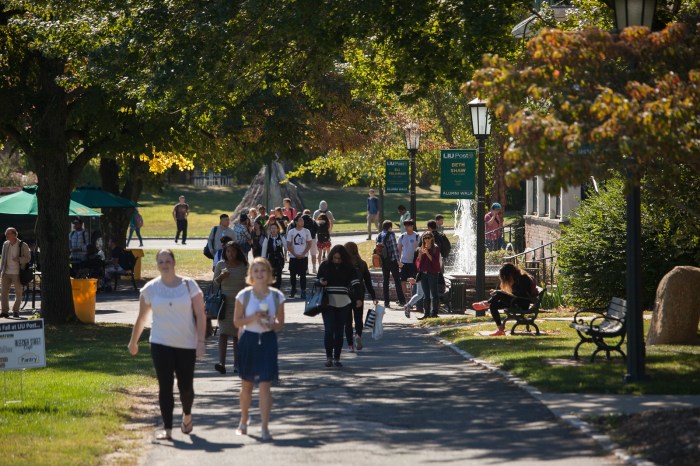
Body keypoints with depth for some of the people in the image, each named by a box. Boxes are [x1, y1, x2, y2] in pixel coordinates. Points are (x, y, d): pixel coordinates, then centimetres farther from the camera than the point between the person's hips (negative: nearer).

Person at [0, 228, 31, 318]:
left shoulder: (23, 245, -5)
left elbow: (28, 258, -2)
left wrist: (19, 259, -21)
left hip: (17, 273, -3)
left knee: (18, 293, 4)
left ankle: (16, 311, 17)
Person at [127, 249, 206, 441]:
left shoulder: (189, 285, -2)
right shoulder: (150, 288, 1)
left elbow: (200, 315, -3)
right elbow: (141, 318, 11)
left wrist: (201, 341, -10)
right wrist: (133, 342, 15)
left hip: (187, 345, 0)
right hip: (161, 344, 0)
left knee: (185, 385, 3)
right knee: (165, 386, -5)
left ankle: (187, 415, 34)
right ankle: (167, 429, -3)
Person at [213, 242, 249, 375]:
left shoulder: (243, 266, 3)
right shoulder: (220, 265, 3)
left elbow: (247, 286, 9)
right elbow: (214, 284, 6)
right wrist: (221, 276, -13)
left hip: (240, 304, 1)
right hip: (224, 303, -1)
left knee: (237, 335, 4)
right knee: (223, 332, -12)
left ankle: (237, 364, 8)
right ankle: (221, 363, -21)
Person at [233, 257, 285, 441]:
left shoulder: (276, 296, -2)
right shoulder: (244, 295, -4)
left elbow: (280, 323, 5)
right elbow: (237, 321, -1)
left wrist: (271, 325, -17)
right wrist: (253, 318, -18)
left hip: (267, 340, -1)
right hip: (249, 340, 1)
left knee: (264, 385, -9)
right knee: (246, 385, 13)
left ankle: (264, 427, -8)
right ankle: (243, 422, 34)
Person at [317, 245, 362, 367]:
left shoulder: (348, 267, 3)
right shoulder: (325, 265, 3)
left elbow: (355, 283, -1)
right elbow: (318, 279, 14)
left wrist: (358, 298, -14)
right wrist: (321, 282, -10)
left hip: (343, 303, 1)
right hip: (328, 302, -1)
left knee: (339, 331, 5)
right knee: (329, 329, -11)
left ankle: (337, 358, 13)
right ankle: (329, 357, -2)